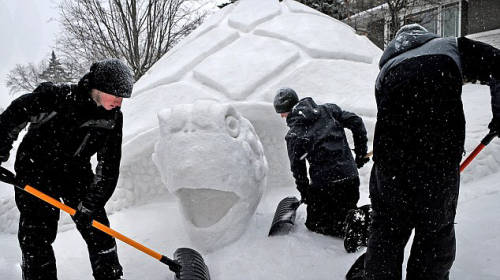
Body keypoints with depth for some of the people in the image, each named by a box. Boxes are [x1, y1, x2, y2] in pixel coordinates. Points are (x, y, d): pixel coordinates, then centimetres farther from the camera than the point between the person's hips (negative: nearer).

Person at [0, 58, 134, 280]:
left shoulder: (113, 118, -11)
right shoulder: (56, 96, -25)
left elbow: (109, 167, -10)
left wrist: (90, 204, -15)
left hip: (76, 172, 4)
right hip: (36, 168, -3)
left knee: (96, 226, 3)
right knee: (37, 236, -4)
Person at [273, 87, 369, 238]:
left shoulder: (294, 135, -5)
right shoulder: (327, 110, 5)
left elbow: (298, 168, -2)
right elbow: (356, 122, 2)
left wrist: (304, 193, 12)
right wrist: (361, 152, 10)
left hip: (323, 184, -5)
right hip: (351, 177, 5)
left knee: (314, 223, 16)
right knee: (346, 213, 29)